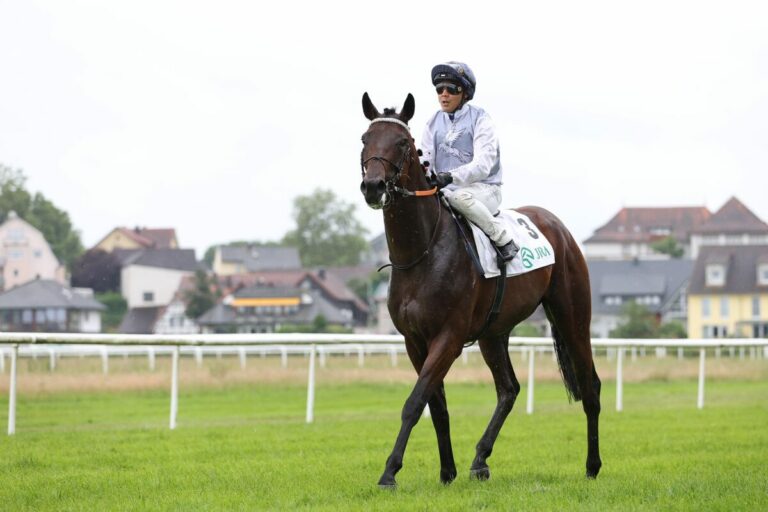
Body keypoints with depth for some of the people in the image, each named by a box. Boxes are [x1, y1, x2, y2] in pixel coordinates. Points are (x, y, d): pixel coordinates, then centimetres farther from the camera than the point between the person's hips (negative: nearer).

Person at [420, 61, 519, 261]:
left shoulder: (480, 119, -6)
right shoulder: (434, 123, 11)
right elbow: (426, 157, 3)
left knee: (459, 197, -38)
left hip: (483, 188, -5)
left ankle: (504, 240, -21)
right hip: (445, 190, 5)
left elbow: (483, 164, -18)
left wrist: (452, 176, -35)